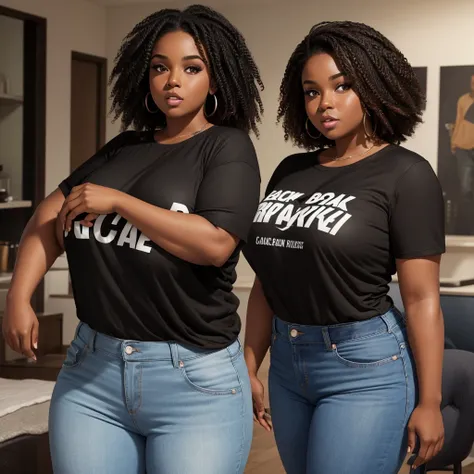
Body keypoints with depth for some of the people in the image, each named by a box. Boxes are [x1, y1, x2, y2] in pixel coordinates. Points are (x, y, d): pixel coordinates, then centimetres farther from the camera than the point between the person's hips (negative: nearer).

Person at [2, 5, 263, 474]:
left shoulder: (227, 147, -4)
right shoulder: (122, 148, 13)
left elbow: (216, 243, -19)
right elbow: (51, 215, 10)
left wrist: (119, 202, -13)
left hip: (195, 379, -5)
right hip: (90, 368, 5)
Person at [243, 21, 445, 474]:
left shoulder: (405, 174, -9)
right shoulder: (290, 171, 9)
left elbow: (421, 298, -11)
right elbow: (268, 280, 12)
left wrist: (429, 401, -12)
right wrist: (249, 366, 12)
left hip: (366, 369, -6)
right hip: (287, 363, 6)